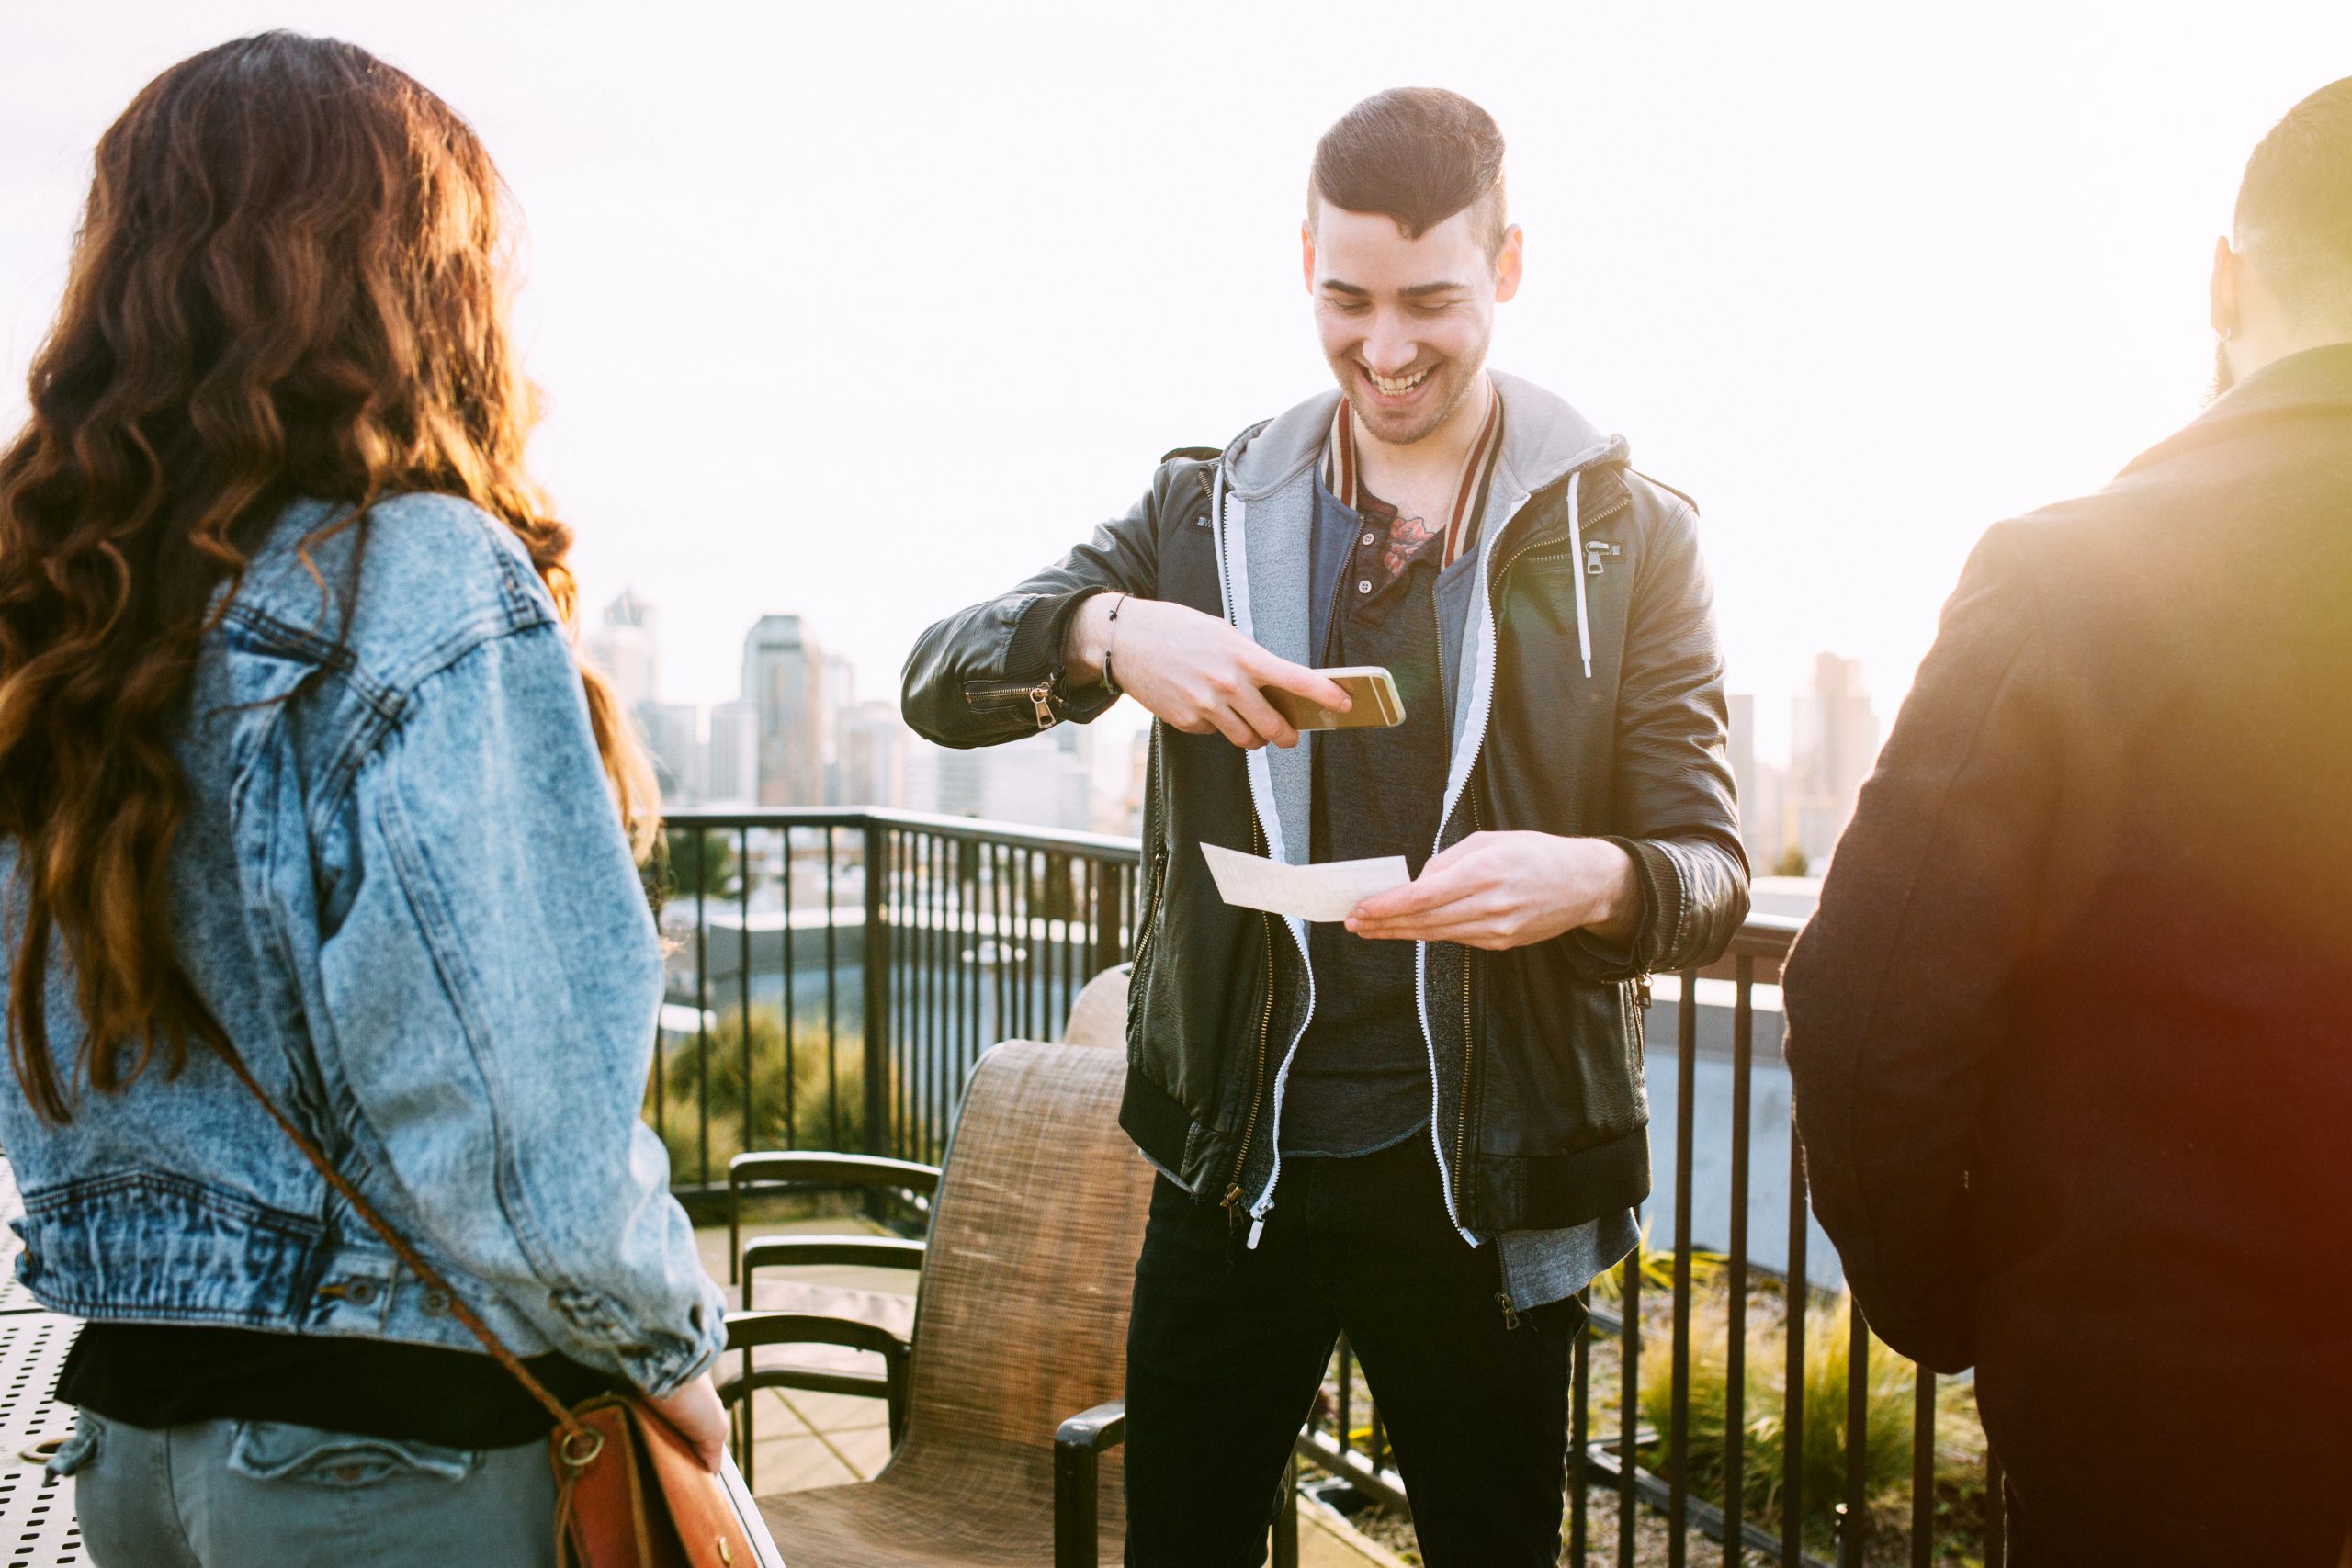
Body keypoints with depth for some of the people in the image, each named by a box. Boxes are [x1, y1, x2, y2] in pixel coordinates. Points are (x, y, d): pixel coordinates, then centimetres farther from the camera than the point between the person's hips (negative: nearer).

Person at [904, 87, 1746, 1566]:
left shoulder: (1630, 534, -1)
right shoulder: (1206, 510, 4)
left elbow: (1713, 870, -3)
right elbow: (939, 682, 0)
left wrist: (1593, 879, -27)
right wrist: (1105, 629, -22)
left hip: (1483, 1177, -1)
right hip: (1230, 1158, 2)